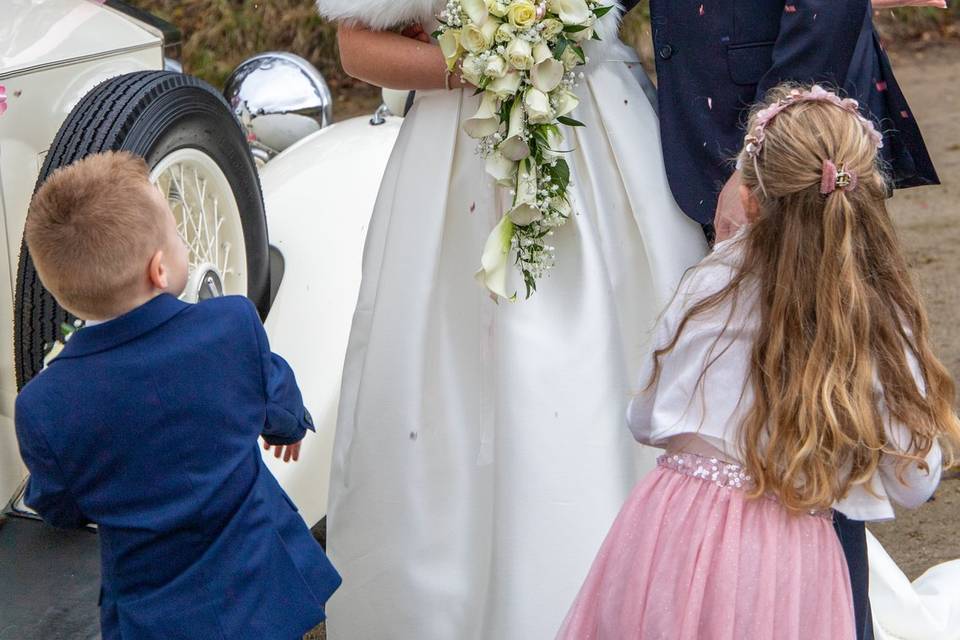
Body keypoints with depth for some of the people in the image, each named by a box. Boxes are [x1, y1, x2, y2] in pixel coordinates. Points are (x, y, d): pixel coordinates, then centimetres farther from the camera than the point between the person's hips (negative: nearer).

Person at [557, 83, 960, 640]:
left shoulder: (711, 283, -1)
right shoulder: (884, 320, -5)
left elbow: (645, 421, 11)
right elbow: (914, 486, 2)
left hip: (671, 534, 2)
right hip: (784, 559, -2)